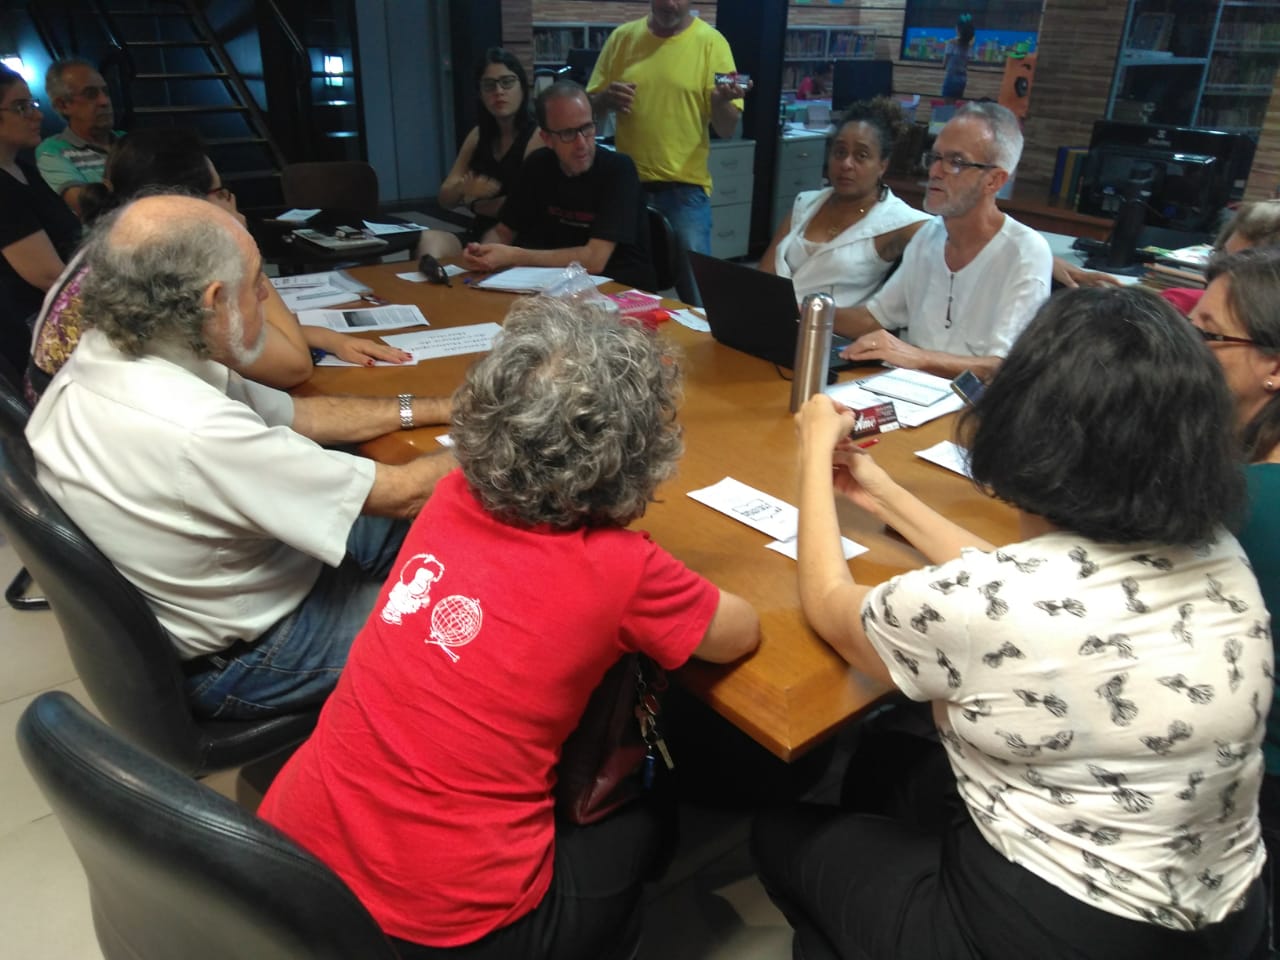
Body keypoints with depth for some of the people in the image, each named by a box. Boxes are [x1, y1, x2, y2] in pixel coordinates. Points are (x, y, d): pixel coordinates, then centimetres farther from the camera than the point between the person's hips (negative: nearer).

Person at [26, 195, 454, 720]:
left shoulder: (108, 356, -9)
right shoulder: (197, 431, -37)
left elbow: (292, 414, 2)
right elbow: (400, 494, -27)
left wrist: (435, 408, 0)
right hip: (236, 659, -8)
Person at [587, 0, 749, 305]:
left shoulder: (710, 42, -3)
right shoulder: (622, 37, 5)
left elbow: (726, 130, -5)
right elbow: (590, 106, 9)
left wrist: (721, 102, -26)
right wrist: (606, 98, -12)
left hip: (684, 187, -3)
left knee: (697, 295, -3)